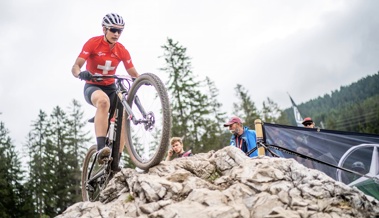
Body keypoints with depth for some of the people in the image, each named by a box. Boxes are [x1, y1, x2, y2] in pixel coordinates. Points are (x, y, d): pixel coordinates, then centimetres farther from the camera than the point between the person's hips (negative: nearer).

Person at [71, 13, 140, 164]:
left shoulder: (122, 51, -4)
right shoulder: (93, 43, -13)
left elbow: (134, 74, -3)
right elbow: (75, 67, -18)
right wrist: (80, 74, -42)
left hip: (110, 88, 4)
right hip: (92, 87, -4)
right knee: (103, 100, -39)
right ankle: (101, 149, -48)